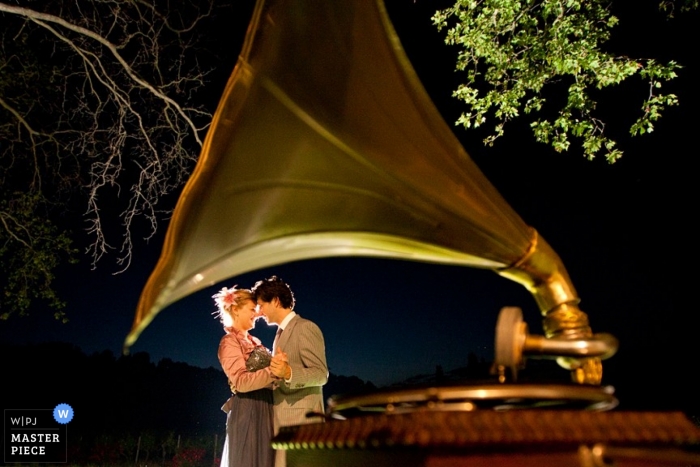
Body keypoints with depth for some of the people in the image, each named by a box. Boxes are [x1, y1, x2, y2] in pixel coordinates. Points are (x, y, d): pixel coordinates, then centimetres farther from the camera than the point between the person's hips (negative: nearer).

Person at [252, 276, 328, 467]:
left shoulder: (305, 327, -10)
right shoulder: (281, 332, 18)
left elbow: (321, 374, -18)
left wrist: (288, 373, -32)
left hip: (301, 417, -9)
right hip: (282, 417, 9)